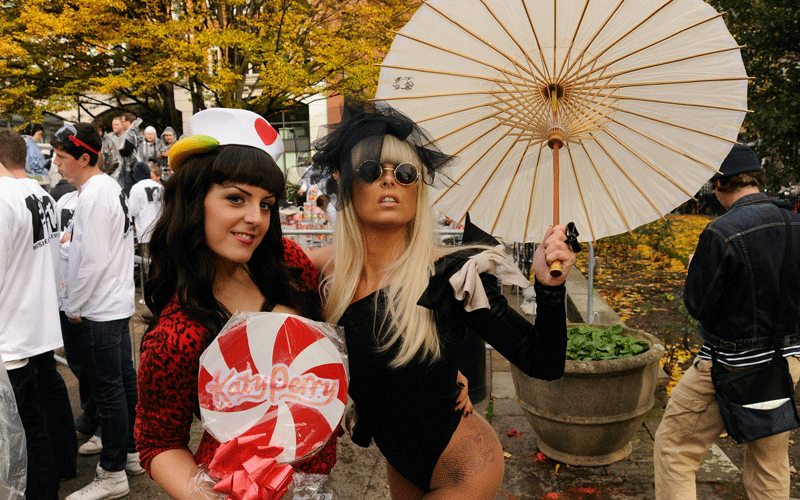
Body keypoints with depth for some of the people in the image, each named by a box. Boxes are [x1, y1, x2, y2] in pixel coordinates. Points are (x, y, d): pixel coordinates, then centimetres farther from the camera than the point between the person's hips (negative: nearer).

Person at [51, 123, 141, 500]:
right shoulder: (111, 187, 12)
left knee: (107, 391, -1)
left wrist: (73, 307, -12)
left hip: (96, 312, -10)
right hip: (118, 303, 10)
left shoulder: (93, 196, -18)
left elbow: (94, 260, -21)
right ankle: (131, 452, 30)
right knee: (124, 381, 17)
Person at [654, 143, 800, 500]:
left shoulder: (721, 233, -23)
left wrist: (695, 271, 2)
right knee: (770, 462, 21)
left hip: (732, 366, -7)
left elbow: (698, 307, -16)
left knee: (674, 451, 7)